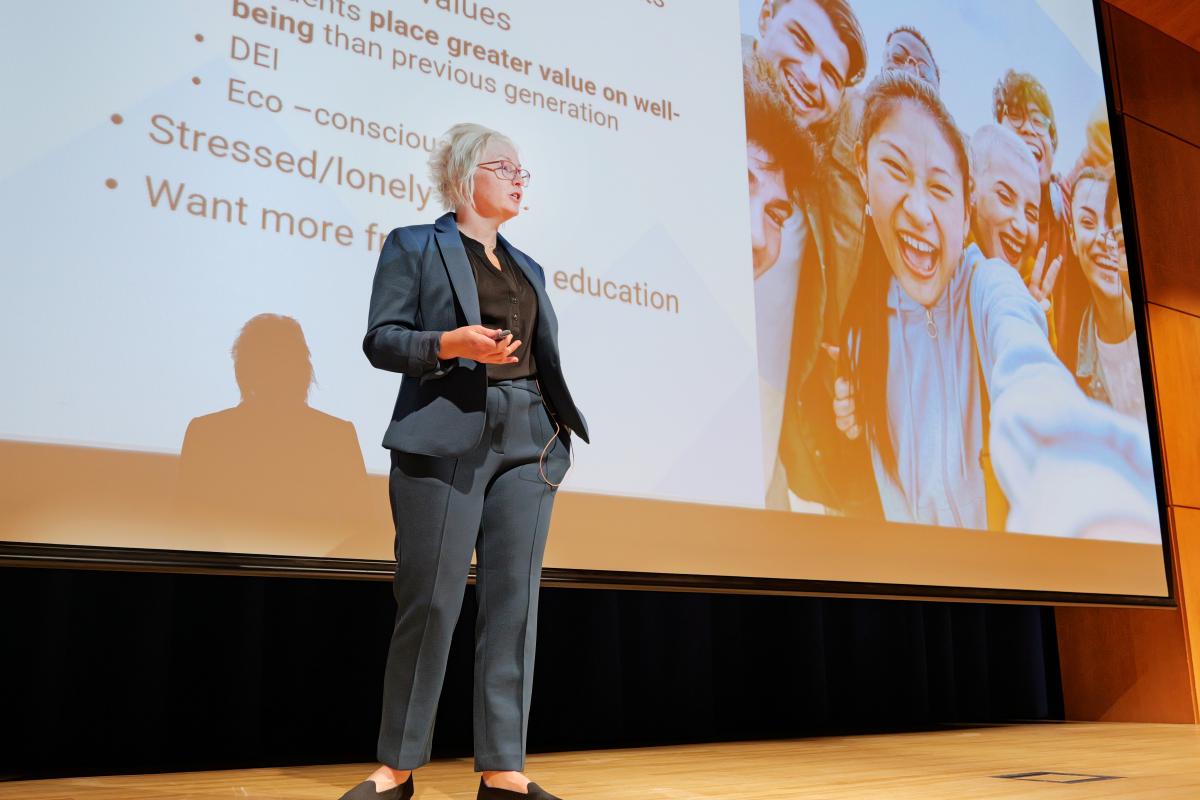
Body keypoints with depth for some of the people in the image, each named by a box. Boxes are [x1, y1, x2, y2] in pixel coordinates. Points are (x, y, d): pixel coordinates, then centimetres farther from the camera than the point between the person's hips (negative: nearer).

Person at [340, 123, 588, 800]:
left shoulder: (528, 268, 23)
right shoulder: (413, 246, 8)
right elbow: (381, 339, -2)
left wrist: (561, 425, 6)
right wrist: (452, 344, -18)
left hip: (529, 444, 5)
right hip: (446, 440, -5)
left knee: (513, 604, 0)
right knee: (430, 604, -4)